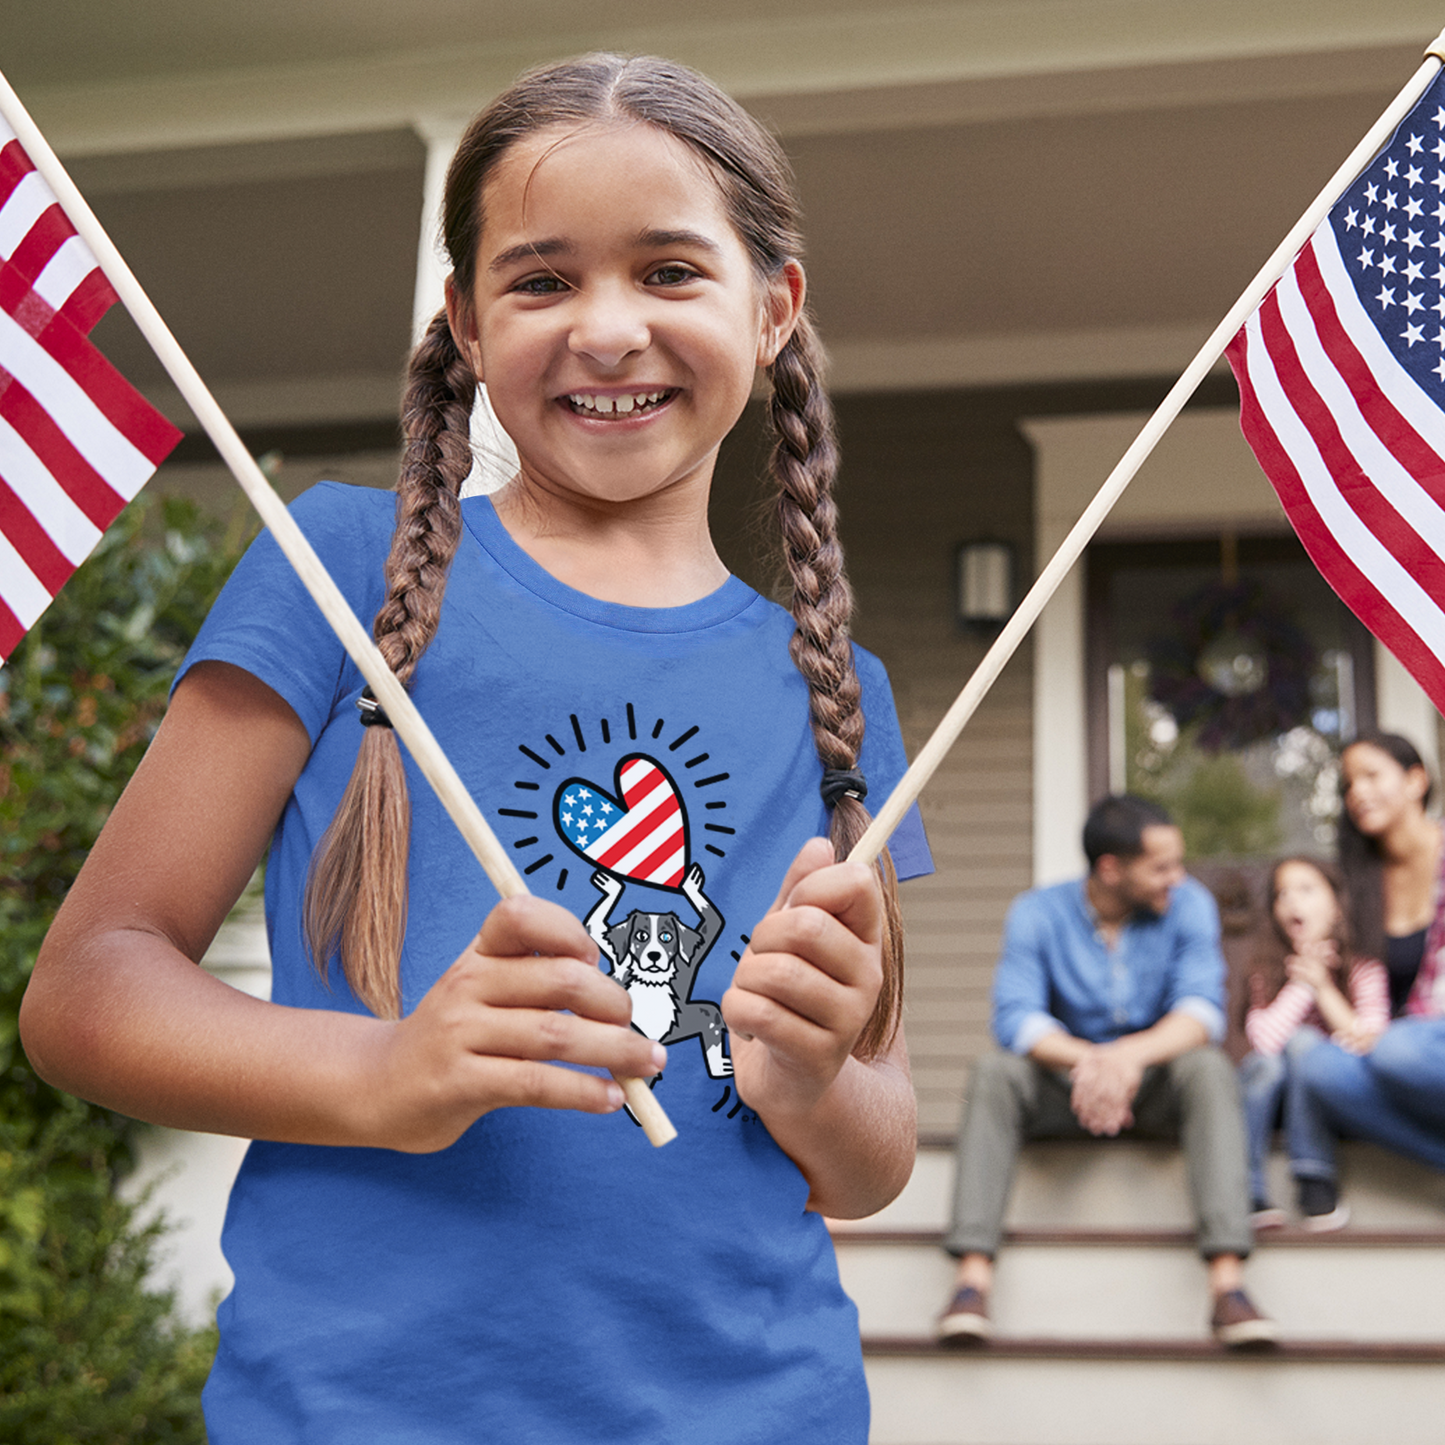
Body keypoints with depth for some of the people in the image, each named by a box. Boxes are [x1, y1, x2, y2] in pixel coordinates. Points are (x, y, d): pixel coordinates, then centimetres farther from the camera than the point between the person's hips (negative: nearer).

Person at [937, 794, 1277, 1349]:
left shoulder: (1188, 904, -6)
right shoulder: (1037, 913, -7)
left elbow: (1202, 1011, -19)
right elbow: (1016, 1017, -20)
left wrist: (1130, 1055, -39)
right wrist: (1087, 1059, -40)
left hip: (1156, 1085, 0)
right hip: (1064, 1091, 0)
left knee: (1208, 1068, -32)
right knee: (994, 1072, -29)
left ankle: (1228, 1280, -41)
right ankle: (972, 1276, -37)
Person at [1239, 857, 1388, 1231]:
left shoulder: (1364, 971, -4)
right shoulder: (1266, 970, -3)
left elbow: (1371, 1046, -16)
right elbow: (1264, 1038, -18)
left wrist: (1322, 986, -17)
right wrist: (1301, 985, -18)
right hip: (1276, 1098, 1)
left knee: (1303, 1041, -28)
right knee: (1264, 1063, -30)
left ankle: (1315, 1181, -28)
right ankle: (1245, 1192, -28)